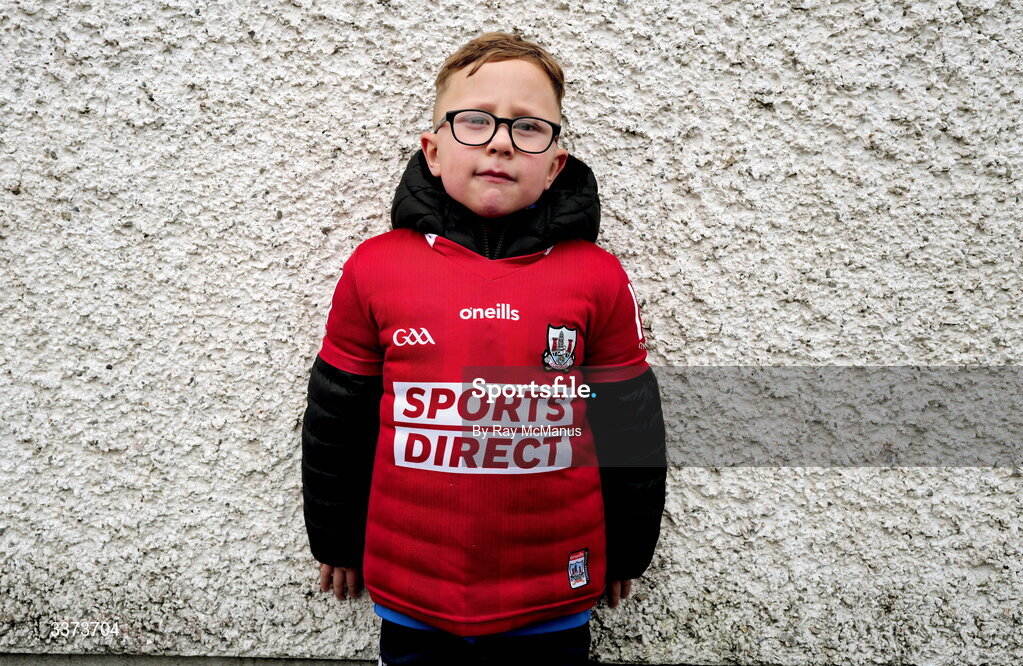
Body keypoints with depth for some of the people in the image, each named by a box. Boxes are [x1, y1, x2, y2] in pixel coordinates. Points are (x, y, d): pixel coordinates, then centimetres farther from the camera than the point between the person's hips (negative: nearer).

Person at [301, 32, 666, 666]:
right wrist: (336, 542, 11)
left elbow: (631, 429, 1)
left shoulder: (598, 277, -8)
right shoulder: (374, 268, -7)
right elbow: (337, 421, 3)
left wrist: (626, 552, 9)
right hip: (410, 592, 1)